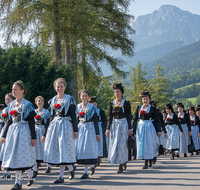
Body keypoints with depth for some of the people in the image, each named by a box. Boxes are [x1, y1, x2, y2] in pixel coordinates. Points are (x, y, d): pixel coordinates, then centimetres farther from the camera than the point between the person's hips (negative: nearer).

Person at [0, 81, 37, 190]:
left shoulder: (27, 105, -5)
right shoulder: (11, 105, 13)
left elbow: (31, 122, -7)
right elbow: (9, 121, 17)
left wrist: (33, 137, -10)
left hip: (23, 132, -6)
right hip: (12, 131, 7)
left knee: (19, 156, -8)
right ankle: (30, 176, 21)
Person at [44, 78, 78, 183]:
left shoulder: (69, 99, -1)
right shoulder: (53, 100, 14)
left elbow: (73, 116, -3)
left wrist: (75, 130, -6)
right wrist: (49, 128, 15)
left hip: (65, 125, -5)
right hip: (54, 125, 6)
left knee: (63, 149, -5)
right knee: (54, 148, 2)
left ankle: (61, 176, 0)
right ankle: (71, 167, 19)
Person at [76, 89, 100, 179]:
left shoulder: (92, 107, -1)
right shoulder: (77, 107, 11)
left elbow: (95, 121, -2)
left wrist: (97, 134, -5)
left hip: (89, 128, -5)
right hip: (80, 129, 5)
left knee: (87, 149, -7)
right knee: (80, 148, 2)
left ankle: (86, 172, -3)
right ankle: (92, 165, 24)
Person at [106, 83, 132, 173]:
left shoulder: (126, 103, -1)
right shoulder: (111, 103, 7)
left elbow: (128, 117, -1)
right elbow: (110, 117, 6)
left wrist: (130, 129, -6)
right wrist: (108, 128, 1)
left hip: (123, 125, -4)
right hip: (114, 125, 4)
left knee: (122, 145, -7)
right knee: (114, 144, 5)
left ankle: (121, 166, -2)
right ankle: (123, 162, 25)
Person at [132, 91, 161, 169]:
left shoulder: (153, 109, 2)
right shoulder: (139, 108, 9)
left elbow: (157, 120, 3)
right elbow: (134, 119, 9)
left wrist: (159, 130, -3)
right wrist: (133, 130, 2)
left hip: (149, 127, -3)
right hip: (140, 127, 3)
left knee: (148, 144, -5)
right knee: (141, 144, 3)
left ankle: (146, 163, 1)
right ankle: (150, 160, 18)